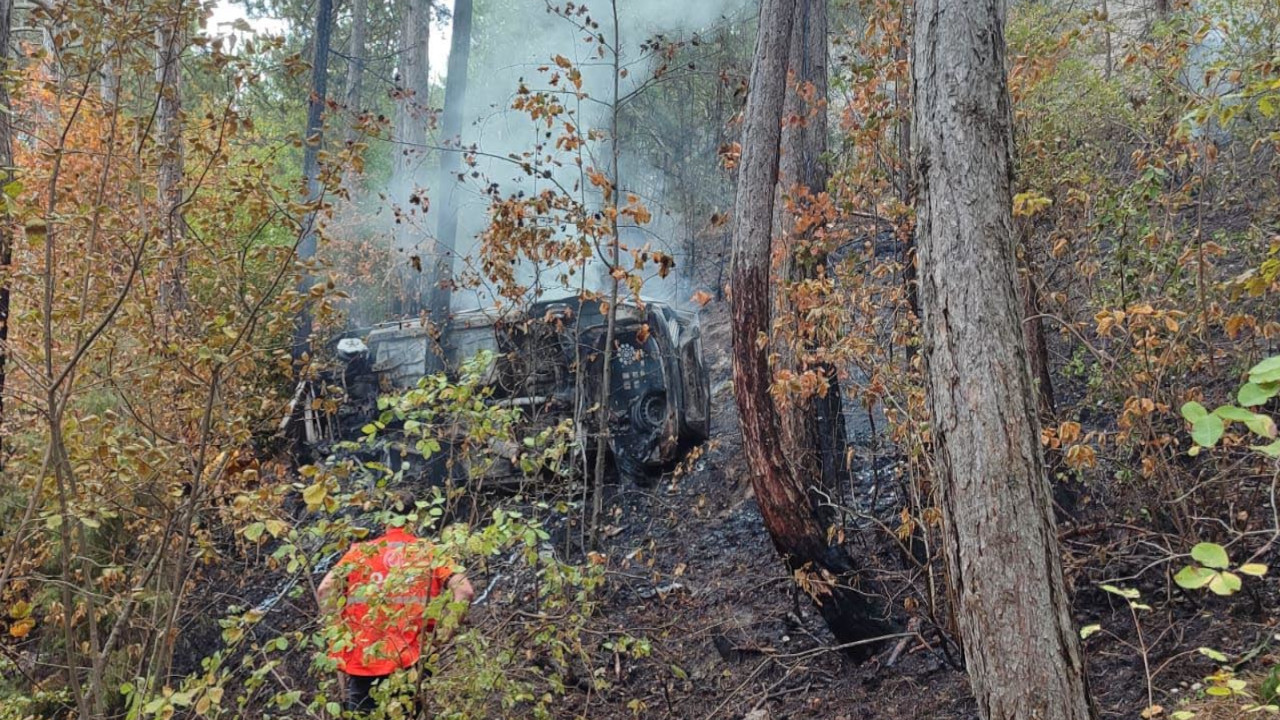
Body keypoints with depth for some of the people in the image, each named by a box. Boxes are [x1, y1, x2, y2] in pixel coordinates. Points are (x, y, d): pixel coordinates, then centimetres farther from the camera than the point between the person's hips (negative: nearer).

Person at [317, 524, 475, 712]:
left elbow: (325, 589, 0)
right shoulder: (429, 552, 7)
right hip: (407, 661, -1)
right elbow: (464, 590, -6)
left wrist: (339, 628, 6)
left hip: (360, 658, 1)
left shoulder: (361, 550, 11)